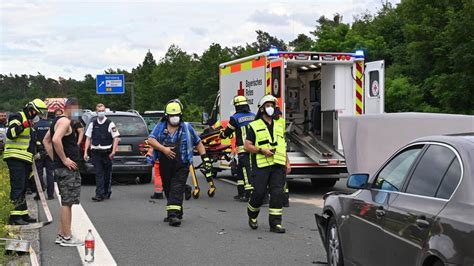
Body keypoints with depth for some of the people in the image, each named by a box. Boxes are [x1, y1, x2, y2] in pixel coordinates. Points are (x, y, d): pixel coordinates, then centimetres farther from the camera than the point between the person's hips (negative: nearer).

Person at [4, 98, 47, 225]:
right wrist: (24, 125, -30)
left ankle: (23, 214, 18)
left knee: (22, 188, 13)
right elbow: (10, 134, -24)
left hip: (25, 160, 10)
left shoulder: (30, 121, 23)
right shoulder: (18, 117, -7)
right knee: (17, 187, -13)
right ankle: (15, 216, -14)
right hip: (15, 158, -10)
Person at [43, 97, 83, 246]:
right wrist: (64, 159, -21)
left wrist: (55, 159, 20)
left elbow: (46, 141, 27)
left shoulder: (57, 121, 18)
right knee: (67, 202, -6)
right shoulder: (65, 121, -13)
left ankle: (61, 234, 21)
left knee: (66, 202, 16)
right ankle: (66, 238, -3)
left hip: (60, 167, 11)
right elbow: (56, 140, -29)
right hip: (68, 169, -11)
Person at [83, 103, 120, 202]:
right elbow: (88, 138, 11)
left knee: (107, 173, 9)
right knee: (98, 173, -4)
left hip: (107, 153, -2)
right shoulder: (92, 124, 9)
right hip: (96, 153, 2)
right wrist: (85, 152, 4)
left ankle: (107, 193, 23)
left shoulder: (110, 124, 0)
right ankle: (99, 194, -8)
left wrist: (113, 151, -13)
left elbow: (116, 138, -3)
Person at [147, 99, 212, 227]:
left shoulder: (187, 128, 6)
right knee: (168, 190, 12)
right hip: (165, 166, 3)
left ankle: (173, 214, -21)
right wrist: (163, 149, -18)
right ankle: (177, 213, 27)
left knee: (177, 190, -14)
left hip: (181, 167, -3)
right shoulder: (160, 127, 7)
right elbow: (150, 140, -5)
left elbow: (198, 143, 13)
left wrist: (205, 159, 5)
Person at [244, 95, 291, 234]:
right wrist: (262, 150, -15)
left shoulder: (280, 124, 16)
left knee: (277, 193, -4)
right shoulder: (255, 126, 2)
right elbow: (247, 146, -2)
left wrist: (287, 162, 16)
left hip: (278, 165, 4)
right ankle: (252, 214, 26)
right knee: (259, 192, -4)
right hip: (261, 165, -4)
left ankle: (275, 223, 0)